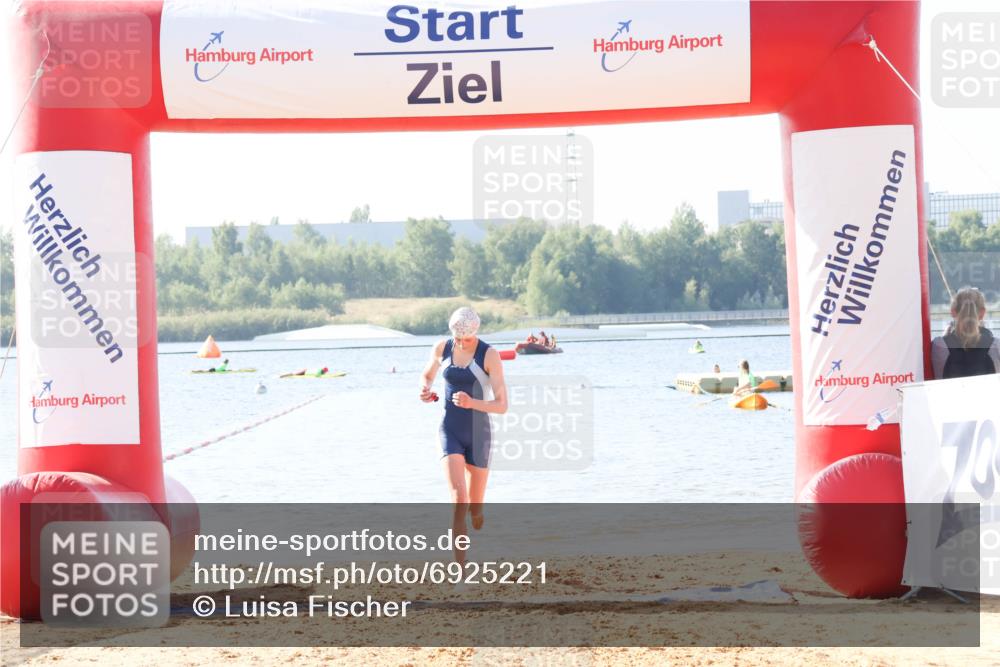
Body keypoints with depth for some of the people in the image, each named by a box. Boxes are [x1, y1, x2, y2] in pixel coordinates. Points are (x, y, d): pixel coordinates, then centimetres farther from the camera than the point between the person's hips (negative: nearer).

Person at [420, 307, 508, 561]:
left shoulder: (490, 355, -15)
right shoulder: (441, 348, -3)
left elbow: (502, 406, -18)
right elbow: (427, 375, 18)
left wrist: (472, 403, -37)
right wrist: (425, 391, -7)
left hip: (478, 436, -1)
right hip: (450, 433, 1)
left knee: (475, 509, 11)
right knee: (459, 500, -21)